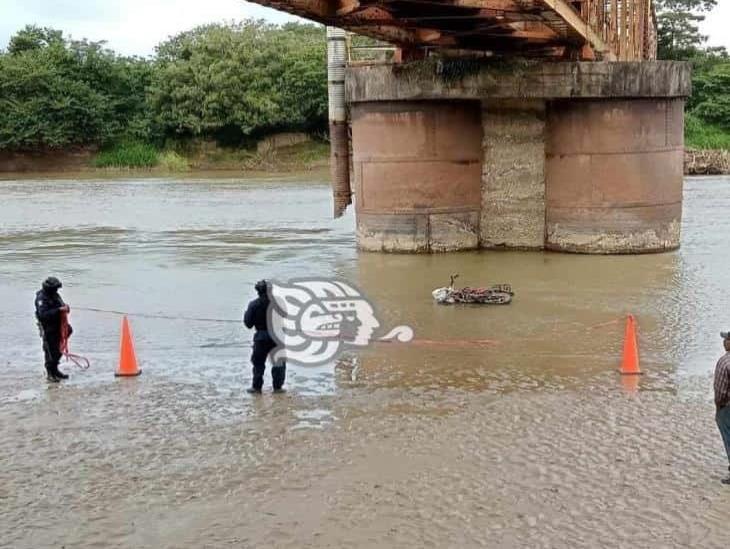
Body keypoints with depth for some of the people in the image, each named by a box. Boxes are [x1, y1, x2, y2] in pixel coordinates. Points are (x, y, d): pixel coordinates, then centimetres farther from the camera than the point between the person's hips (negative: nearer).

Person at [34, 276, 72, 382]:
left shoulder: (55, 295, 6)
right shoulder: (42, 298, -19)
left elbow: (61, 305, 20)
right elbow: (43, 314, -31)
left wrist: (65, 308, -2)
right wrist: (59, 310, -36)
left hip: (58, 327, 8)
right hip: (48, 329, -8)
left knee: (58, 350, 16)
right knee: (50, 351, -2)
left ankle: (55, 370, 32)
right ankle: (50, 374, 10)